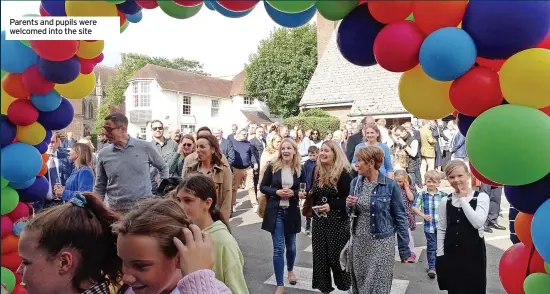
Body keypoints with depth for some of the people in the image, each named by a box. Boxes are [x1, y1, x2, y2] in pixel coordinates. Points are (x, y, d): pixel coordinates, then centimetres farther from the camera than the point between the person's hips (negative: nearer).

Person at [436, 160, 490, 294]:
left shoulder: (481, 197, -5)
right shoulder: (445, 201, 3)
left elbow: (478, 223, -20)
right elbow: (441, 230, 6)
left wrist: (463, 199, -15)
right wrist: (440, 256, 3)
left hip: (473, 253, -3)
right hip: (451, 254, 3)